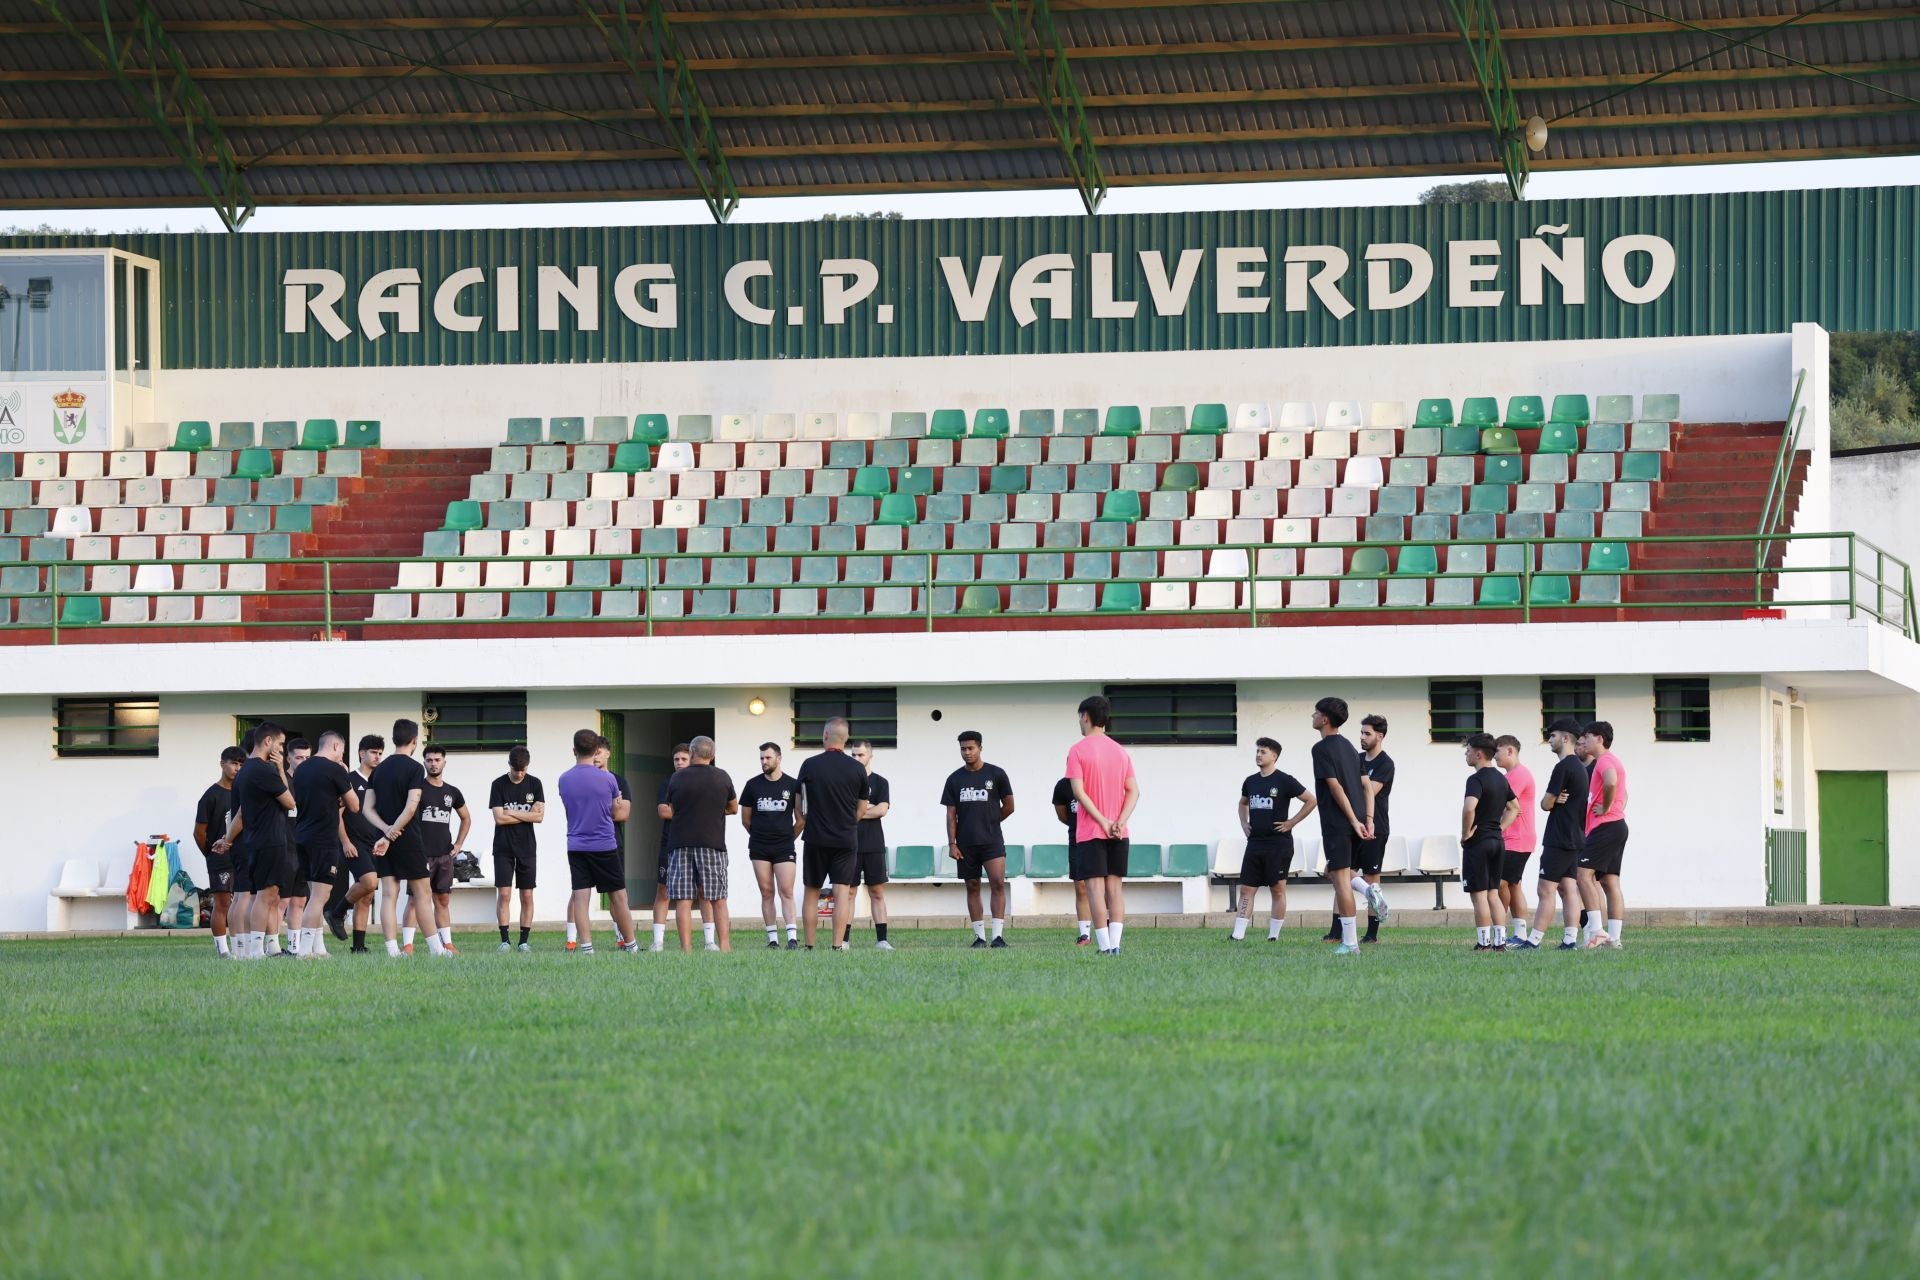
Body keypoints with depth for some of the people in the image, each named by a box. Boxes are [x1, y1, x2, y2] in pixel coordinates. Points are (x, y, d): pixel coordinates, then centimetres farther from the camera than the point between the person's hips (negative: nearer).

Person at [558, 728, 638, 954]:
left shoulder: (564, 780, 1)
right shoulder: (607, 779, -7)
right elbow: (618, 814, 3)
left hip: (576, 847, 2)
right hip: (605, 845, -2)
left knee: (580, 897, -1)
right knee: (618, 897, 7)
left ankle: (586, 946, -9)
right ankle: (630, 945, 15)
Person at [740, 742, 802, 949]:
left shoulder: (792, 785, 1)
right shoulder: (753, 785, 5)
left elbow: (801, 820, 8)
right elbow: (745, 819, 14)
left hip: (784, 848, -2)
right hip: (759, 847, 2)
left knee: (786, 893, -9)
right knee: (767, 893, 2)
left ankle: (793, 938, -13)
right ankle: (772, 939, 3)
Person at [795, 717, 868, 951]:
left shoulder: (809, 765, -4)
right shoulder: (857, 768, -1)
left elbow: (801, 808, 5)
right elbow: (861, 811, 9)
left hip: (816, 838, 0)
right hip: (846, 839, 0)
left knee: (811, 893, 9)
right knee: (842, 892, -1)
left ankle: (809, 946, 9)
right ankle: (838, 946, -9)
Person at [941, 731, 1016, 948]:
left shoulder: (996, 774, 1)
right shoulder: (955, 779, 7)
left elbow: (1009, 806, 9)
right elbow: (951, 814, 6)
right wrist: (952, 844, -1)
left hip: (992, 841, -2)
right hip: (966, 844, 2)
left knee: (998, 883, -13)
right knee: (972, 887, 5)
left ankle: (998, 935, -13)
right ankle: (979, 936, 9)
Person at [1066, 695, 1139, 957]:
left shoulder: (1077, 751, -5)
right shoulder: (1121, 751, 10)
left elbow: (1079, 792, -14)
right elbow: (1133, 791, 3)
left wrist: (1103, 822, -14)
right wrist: (1120, 822, -6)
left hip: (1091, 832, -5)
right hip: (1119, 834, 5)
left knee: (1095, 887, -4)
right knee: (1115, 886, 6)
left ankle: (1105, 946, -10)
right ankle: (1115, 944, -2)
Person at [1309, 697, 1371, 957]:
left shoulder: (1322, 749, -10)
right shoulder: (1348, 747, 15)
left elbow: (1335, 786, -17)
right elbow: (1365, 787, 14)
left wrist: (1353, 821, -18)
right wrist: (1367, 820, 12)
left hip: (1337, 823, -8)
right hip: (1356, 821, 8)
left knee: (1340, 879, -5)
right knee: (1335, 872, 22)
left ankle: (1350, 942, -5)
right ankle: (1369, 889, -4)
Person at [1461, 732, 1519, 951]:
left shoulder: (1476, 779, -15)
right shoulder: (1500, 778, 12)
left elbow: (1469, 808, -32)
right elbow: (1514, 807, 25)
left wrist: (1466, 833, -17)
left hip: (1478, 842, -8)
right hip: (1497, 841, 8)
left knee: (1479, 894, -3)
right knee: (1493, 894, 12)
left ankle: (1484, 943, -3)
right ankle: (1500, 940, 9)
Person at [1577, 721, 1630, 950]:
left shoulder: (1604, 761, -10)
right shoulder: (1612, 761, 23)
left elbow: (1611, 782, -32)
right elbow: (1623, 795, 32)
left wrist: (1605, 808, -20)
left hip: (1605, 826, -11)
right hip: (1617, 826, 11)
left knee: (1584, 873, -15)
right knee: (1610, 881, 6)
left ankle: (1597, 929, -21)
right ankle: (1614, 937, 3)